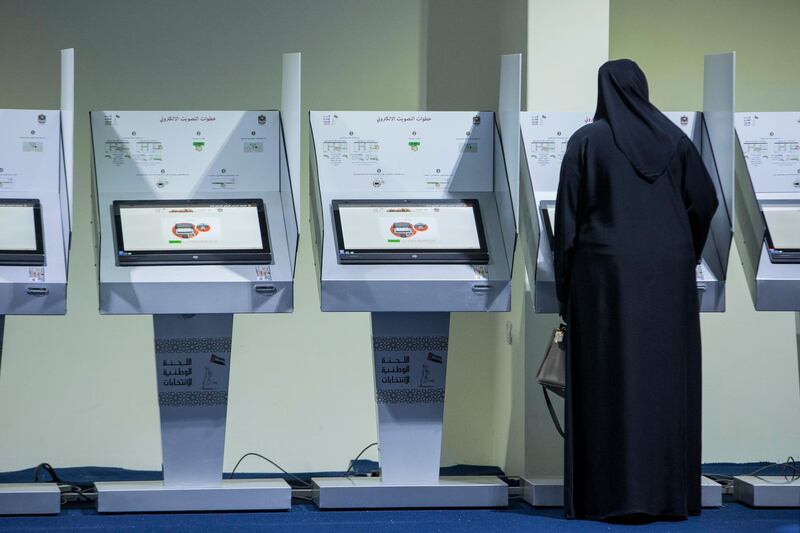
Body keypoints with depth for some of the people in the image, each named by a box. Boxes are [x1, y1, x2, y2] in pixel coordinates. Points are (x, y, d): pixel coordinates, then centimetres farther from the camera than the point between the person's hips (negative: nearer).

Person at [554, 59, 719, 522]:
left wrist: (564, 287, 3)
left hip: (605, 274, -2)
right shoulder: (673, 139, 4)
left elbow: (568, 214, -4)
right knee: (665, 380, 7)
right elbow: (705, 202, 7)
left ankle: (615, 495, -4)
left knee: (611, 381, -1)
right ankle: (670, 492, 7)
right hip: (668, 274, 3)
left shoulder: (587, 140, -3)